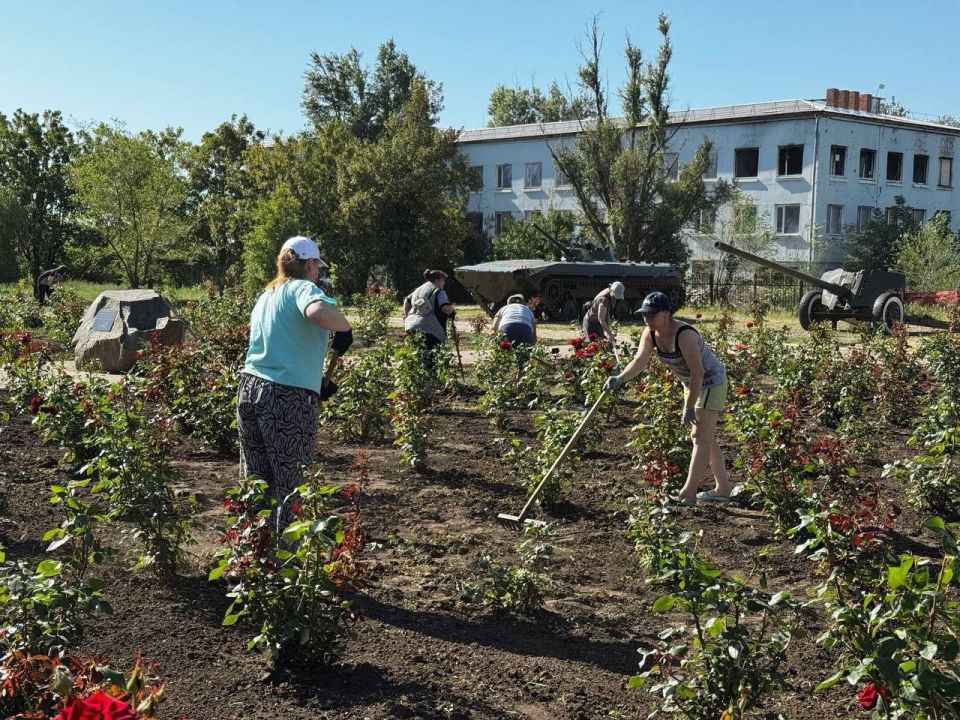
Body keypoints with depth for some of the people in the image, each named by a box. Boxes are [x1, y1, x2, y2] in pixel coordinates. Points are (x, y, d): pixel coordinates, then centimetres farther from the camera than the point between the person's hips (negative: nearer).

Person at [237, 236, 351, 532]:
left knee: (255, 480, 11)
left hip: (250, 386, 7)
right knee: (288, 484, 0)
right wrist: (345, 327, -9)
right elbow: (318, 311, -29)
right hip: (289, 396, -7)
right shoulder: (303, 288, -4)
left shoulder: (265, 295, 20)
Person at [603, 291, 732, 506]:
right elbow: (640, 360, -22)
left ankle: (688, 494, -16)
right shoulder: (650, 334, -9)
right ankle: (723, 488, 25)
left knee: (701, 437, -12)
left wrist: (689, 407, -26)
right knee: (703, 437, 15)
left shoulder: (684, 335, -32)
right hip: (693, 384, 9)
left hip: (712, 382, -9)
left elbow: (697, 372, -30)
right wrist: (620, 379, -41)